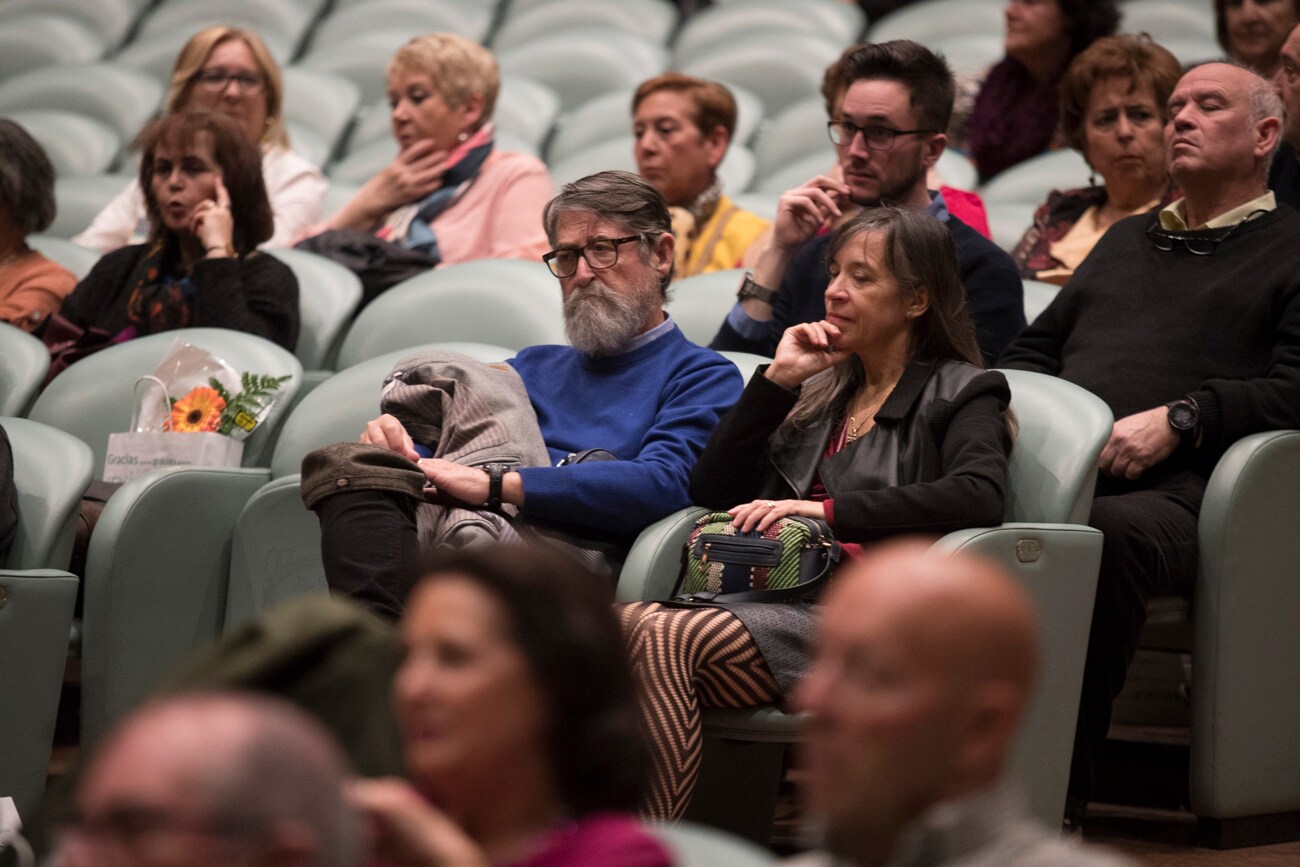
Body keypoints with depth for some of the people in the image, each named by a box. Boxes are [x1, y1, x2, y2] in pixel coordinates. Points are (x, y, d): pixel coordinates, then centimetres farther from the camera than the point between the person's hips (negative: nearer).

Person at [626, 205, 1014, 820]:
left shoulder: (959, 394, 10)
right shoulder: (821, 390, 29)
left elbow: (978, 494, -13)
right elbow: (713, 490, 21)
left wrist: (825, 510, -18)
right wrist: (777, 380, 12)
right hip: (771, 593, 6)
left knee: (671, 638, -33)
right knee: (626, 623, -29)